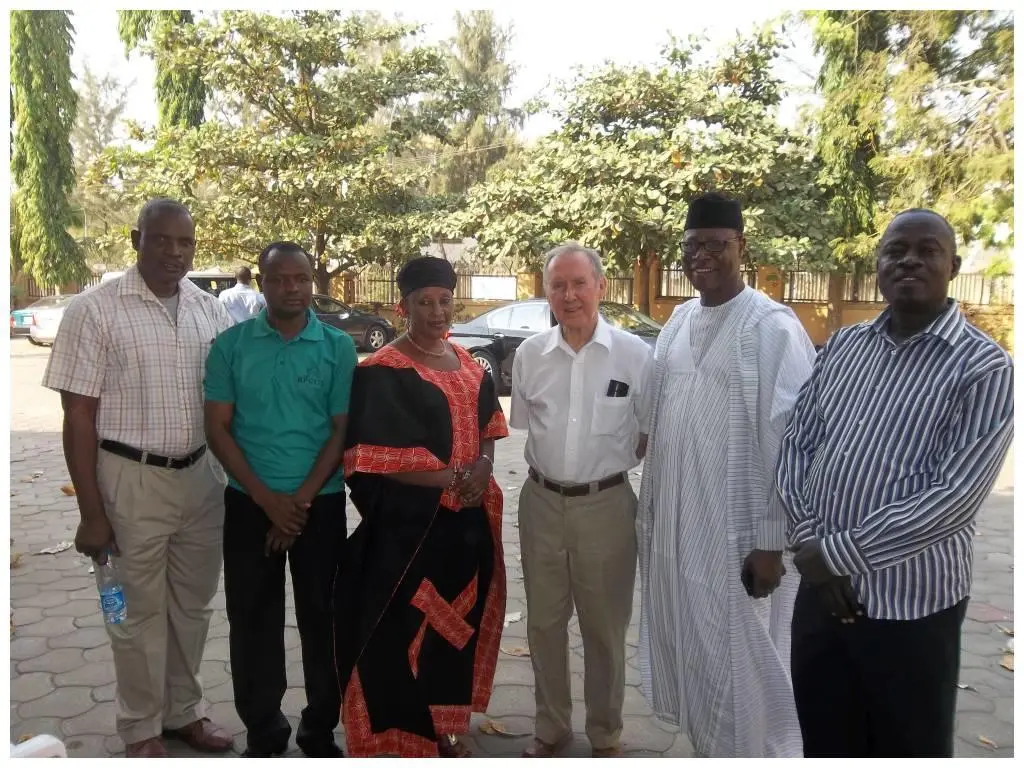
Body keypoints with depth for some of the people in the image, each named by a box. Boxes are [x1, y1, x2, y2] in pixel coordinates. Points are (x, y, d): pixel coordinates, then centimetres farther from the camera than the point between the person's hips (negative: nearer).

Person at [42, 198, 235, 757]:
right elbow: (78, 416, -9)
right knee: (140, 611, 10)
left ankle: (183, 711, 36)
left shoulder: (211, 311, 4)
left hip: (201, 477, 4)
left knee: (192, 605, 17)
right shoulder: (95, 309, -9)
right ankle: (141, 728, 29)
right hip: (132, 481, -4)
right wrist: (92, 513, -10)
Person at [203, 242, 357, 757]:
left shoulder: (338, 347, -1)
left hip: (320, 503, 0)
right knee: (252, 619, 9)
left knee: (322, 617, 8)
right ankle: (262, 731, 27)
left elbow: (342, 432, -2)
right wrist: (266, 498, -10)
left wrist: (301, 500, -10)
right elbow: (217, 429, -2)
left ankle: (320, 729, 25)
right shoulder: (231, 344, 0)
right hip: (249, 503, 1)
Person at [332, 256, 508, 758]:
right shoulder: (383, 373, -12)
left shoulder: (468, 365, 10)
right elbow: (379, 458, -17)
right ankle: (400, 736, 18)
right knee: (403, 627, 0)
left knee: (456, 623, 15)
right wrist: (452, 477, -17)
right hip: (407, 522, -6)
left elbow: (488, 425, 15)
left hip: (466, 519, 7)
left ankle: (444, 727, 33)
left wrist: (483, 467, -6)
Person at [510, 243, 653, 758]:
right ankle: (551, 728, 35)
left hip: (606, 504, -2)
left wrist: (607, 463, -2)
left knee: (605, 626, 13)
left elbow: (648, 434, 2)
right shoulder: (529, 355, -1)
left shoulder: (635, 355, -10)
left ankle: (605, 734, 33)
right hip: (542, 502, 3)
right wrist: (555, 468, 5)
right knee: (544, 622, 15)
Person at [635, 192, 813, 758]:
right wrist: (651, 509, 12)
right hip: (674, 526, 7)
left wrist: (771, 542, -15)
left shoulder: (773, 327, -14)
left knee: (743, 663, 7)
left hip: (739, 532, -7)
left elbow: (790, 439, -16)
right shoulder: (677, 321, 8)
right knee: (690, 653, 19)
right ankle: (709, 749, 39)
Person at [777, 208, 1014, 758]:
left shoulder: (984, 368, -11)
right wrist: (809, 547, -7)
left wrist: (836, 552, -16)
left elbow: (955, 497, -19)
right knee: (824, 745, 20)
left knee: (907, 749, 15)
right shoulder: (843, 346, 6)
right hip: (820, 587, 5)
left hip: (910, 603, -4)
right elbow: (795, 445, 6)